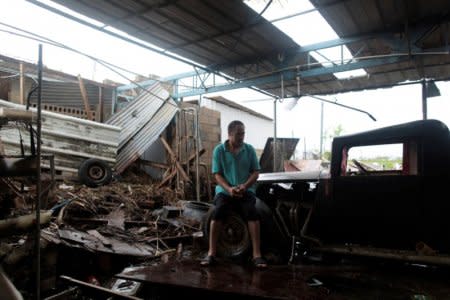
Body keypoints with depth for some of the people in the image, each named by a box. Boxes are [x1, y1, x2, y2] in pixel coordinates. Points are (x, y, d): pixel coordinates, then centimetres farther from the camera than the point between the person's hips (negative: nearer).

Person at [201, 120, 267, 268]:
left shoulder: (249, 149, 4)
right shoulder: (219, 150, 0)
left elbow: (255, 172, 3)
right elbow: (217, 174, -1)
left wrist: (244, 186, -16)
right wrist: (229, 189, -19)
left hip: (246, 190, 1)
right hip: (225, 190, 0)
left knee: (252, 212, -28)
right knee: (217, 212, -29)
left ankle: (257, 254, -24)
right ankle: (211, 253, -22)